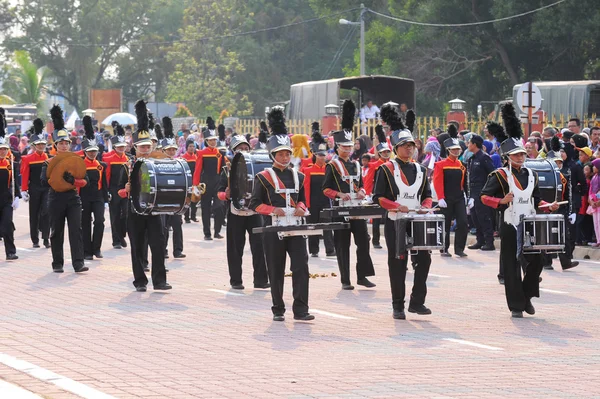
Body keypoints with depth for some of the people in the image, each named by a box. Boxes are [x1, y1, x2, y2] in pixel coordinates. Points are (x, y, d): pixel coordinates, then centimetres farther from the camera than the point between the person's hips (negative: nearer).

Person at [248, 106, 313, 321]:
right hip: (274, 229, -3)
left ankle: (300, 309, -8)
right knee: (276, 272, 3)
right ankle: (278, 310, 14)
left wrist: (300, 208, -2)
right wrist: (273, 210, -17)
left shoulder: (298, 176, 11)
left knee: (301, 267, -8)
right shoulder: (264, 177, -1)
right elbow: (254, 203, -2)